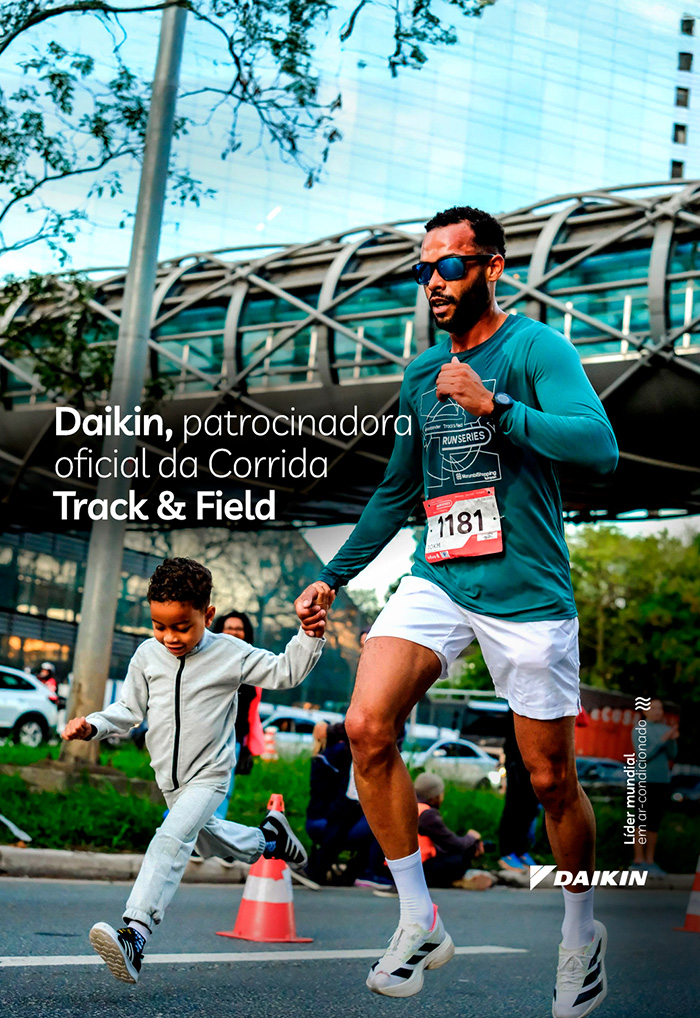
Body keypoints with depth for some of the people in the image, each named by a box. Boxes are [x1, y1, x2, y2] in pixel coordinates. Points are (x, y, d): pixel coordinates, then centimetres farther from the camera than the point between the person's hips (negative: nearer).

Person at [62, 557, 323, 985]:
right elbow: (129, 708, 7)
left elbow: (285, 672, -6)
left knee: (172, 841, -26)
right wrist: (93, 725, -10)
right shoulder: (147, 656, -3)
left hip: (209, 775, -6)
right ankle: (267, 837, 55)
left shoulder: (230, 653, -12)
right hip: (170, 777, 6)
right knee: (208, 839, 25)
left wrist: (310, 635, -21)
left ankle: (134, 935, -37)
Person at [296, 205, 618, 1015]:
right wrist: (333, 577, 21)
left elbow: (599, 447, -18)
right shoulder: (421, 375, 15)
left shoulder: (536, 348, -4)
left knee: (551, 780, 4)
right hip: (436, 581, 5)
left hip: (525, 591, -5)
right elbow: (396, 491, 23)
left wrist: (493, 406, -23)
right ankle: (419, 923, 1)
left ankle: (581, 931, 31)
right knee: (366, 729, -15)